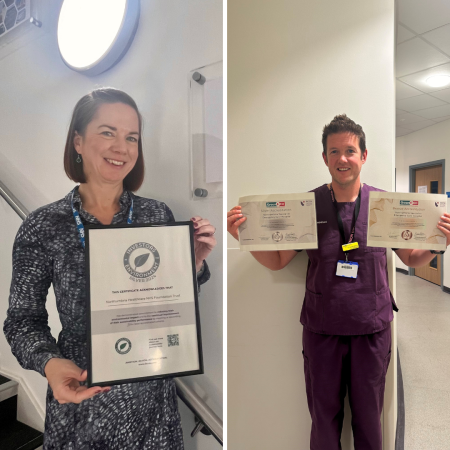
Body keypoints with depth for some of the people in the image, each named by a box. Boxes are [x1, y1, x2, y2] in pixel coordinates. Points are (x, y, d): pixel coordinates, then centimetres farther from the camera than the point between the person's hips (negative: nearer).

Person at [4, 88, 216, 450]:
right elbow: (23, 320, -4)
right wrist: (49, 363, -22)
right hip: (81, 398, -1)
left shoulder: (159, 215, -8)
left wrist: (194, 263, -17)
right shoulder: (43, 228, -12)